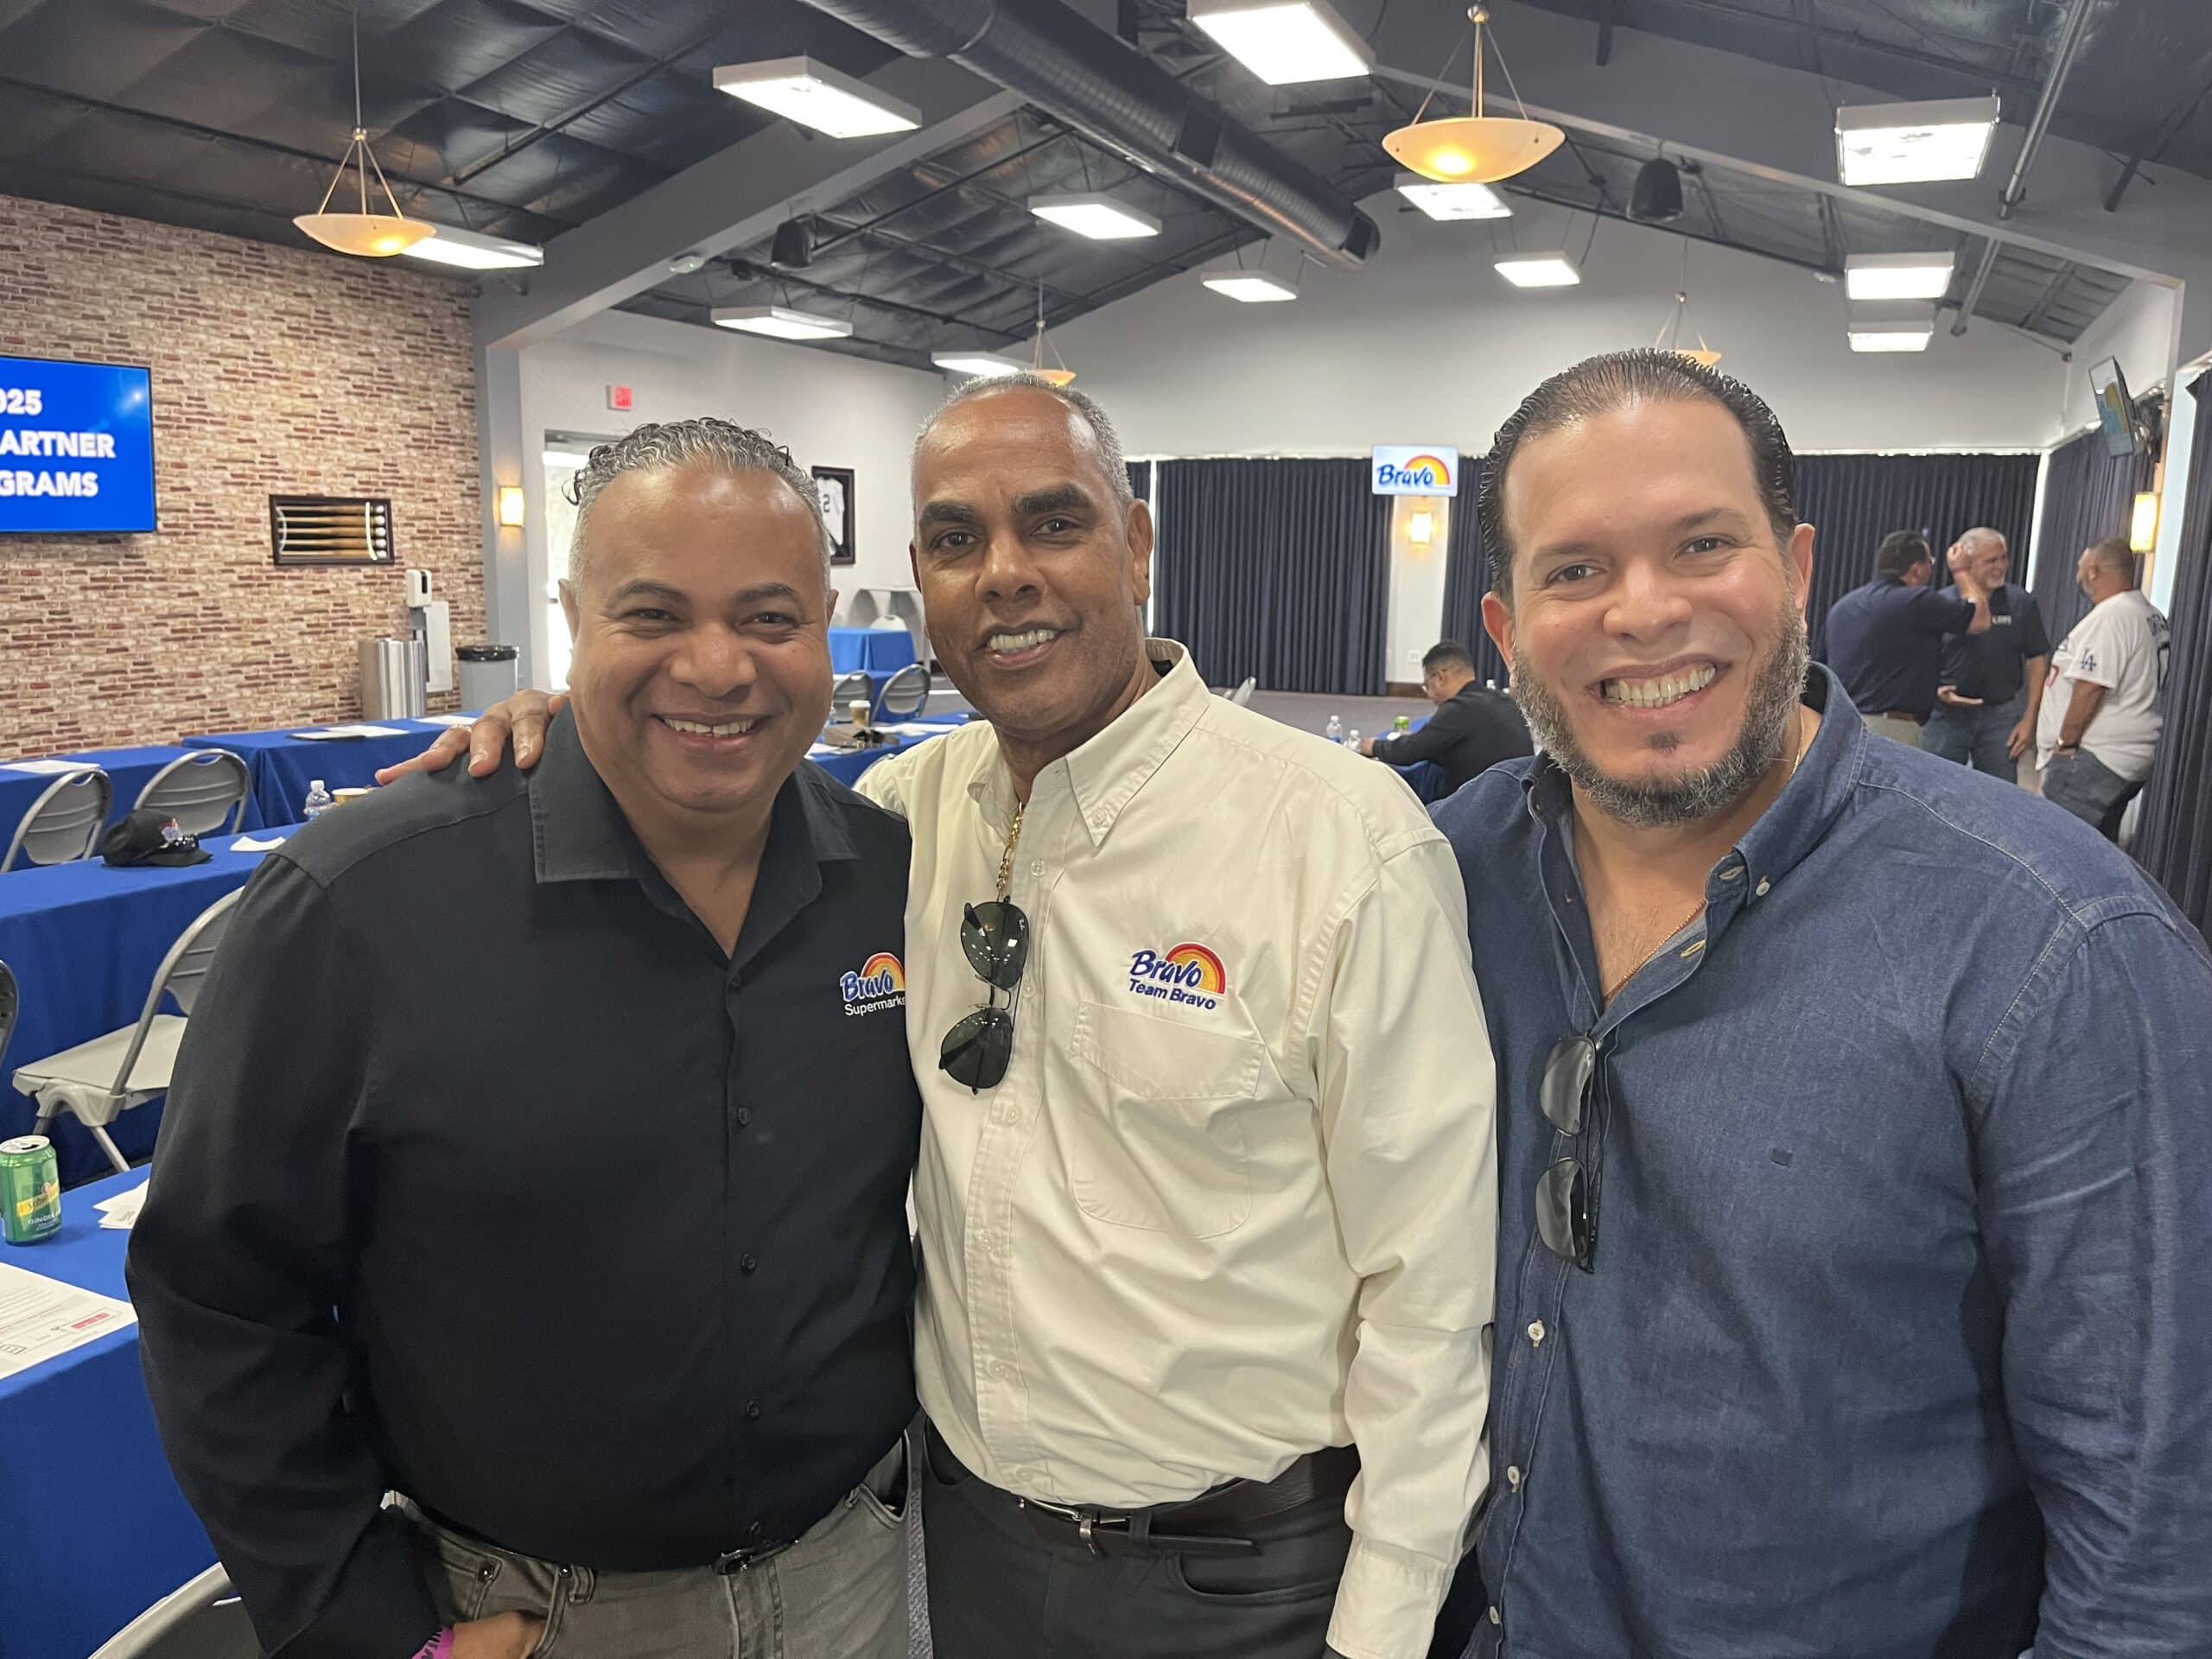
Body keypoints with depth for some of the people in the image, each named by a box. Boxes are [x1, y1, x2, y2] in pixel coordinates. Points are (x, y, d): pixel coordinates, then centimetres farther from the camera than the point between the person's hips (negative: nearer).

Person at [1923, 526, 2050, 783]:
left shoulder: (2022, 603, 2)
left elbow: (2037, 660, 6)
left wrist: (2029, 719, 1)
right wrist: (1937, 691, -16)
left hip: (2001, 716, 1)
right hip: (1947, 713, -1)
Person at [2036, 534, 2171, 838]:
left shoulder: (2109, 617, -16)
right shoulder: (2151, 614, 16)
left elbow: (2090, 687, -21)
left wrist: (2065, 743, -12)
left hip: (2093, 761, -10)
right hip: (2131, 759, 10)